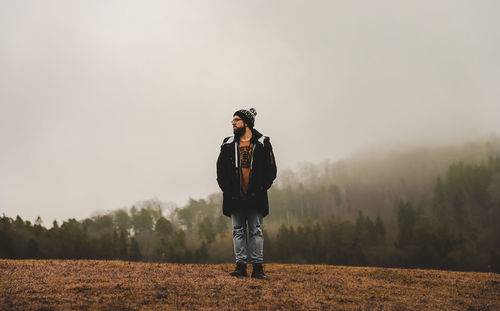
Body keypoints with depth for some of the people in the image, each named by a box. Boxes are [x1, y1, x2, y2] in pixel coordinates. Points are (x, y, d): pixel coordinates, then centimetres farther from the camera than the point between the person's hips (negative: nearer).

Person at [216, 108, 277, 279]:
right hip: (235, 197, 3)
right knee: (238, 231, 3)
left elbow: (271, 169, 4)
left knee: (256, 231, 0)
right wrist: (227, 189, 0)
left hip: (255, 197, -2)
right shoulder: (228, 144, 11)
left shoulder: (262, 143, 4)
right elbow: (220, 169, 13)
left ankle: (257, 267, 2)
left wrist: (261, 188, -6)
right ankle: (240, 266, 6)